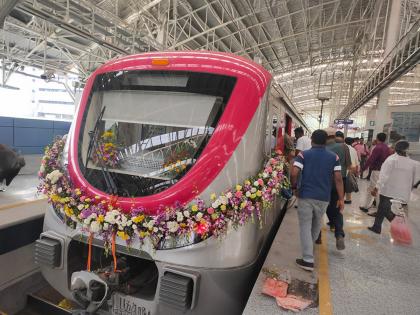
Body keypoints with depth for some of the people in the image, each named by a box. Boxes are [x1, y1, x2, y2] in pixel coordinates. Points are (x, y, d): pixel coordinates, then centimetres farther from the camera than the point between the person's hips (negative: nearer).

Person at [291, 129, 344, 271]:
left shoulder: (303, 155, -4)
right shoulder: (334, 157, 2)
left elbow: (294, 173, -14)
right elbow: (338, 179, -2)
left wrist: (294, 187, 3)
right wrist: (341, 199, 2)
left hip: (306, 195, -3)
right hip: (323, 197, 3)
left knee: (305, 226, 3)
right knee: (317, 223, 25)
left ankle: (308, 260, 0)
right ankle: (310, 244, 49)